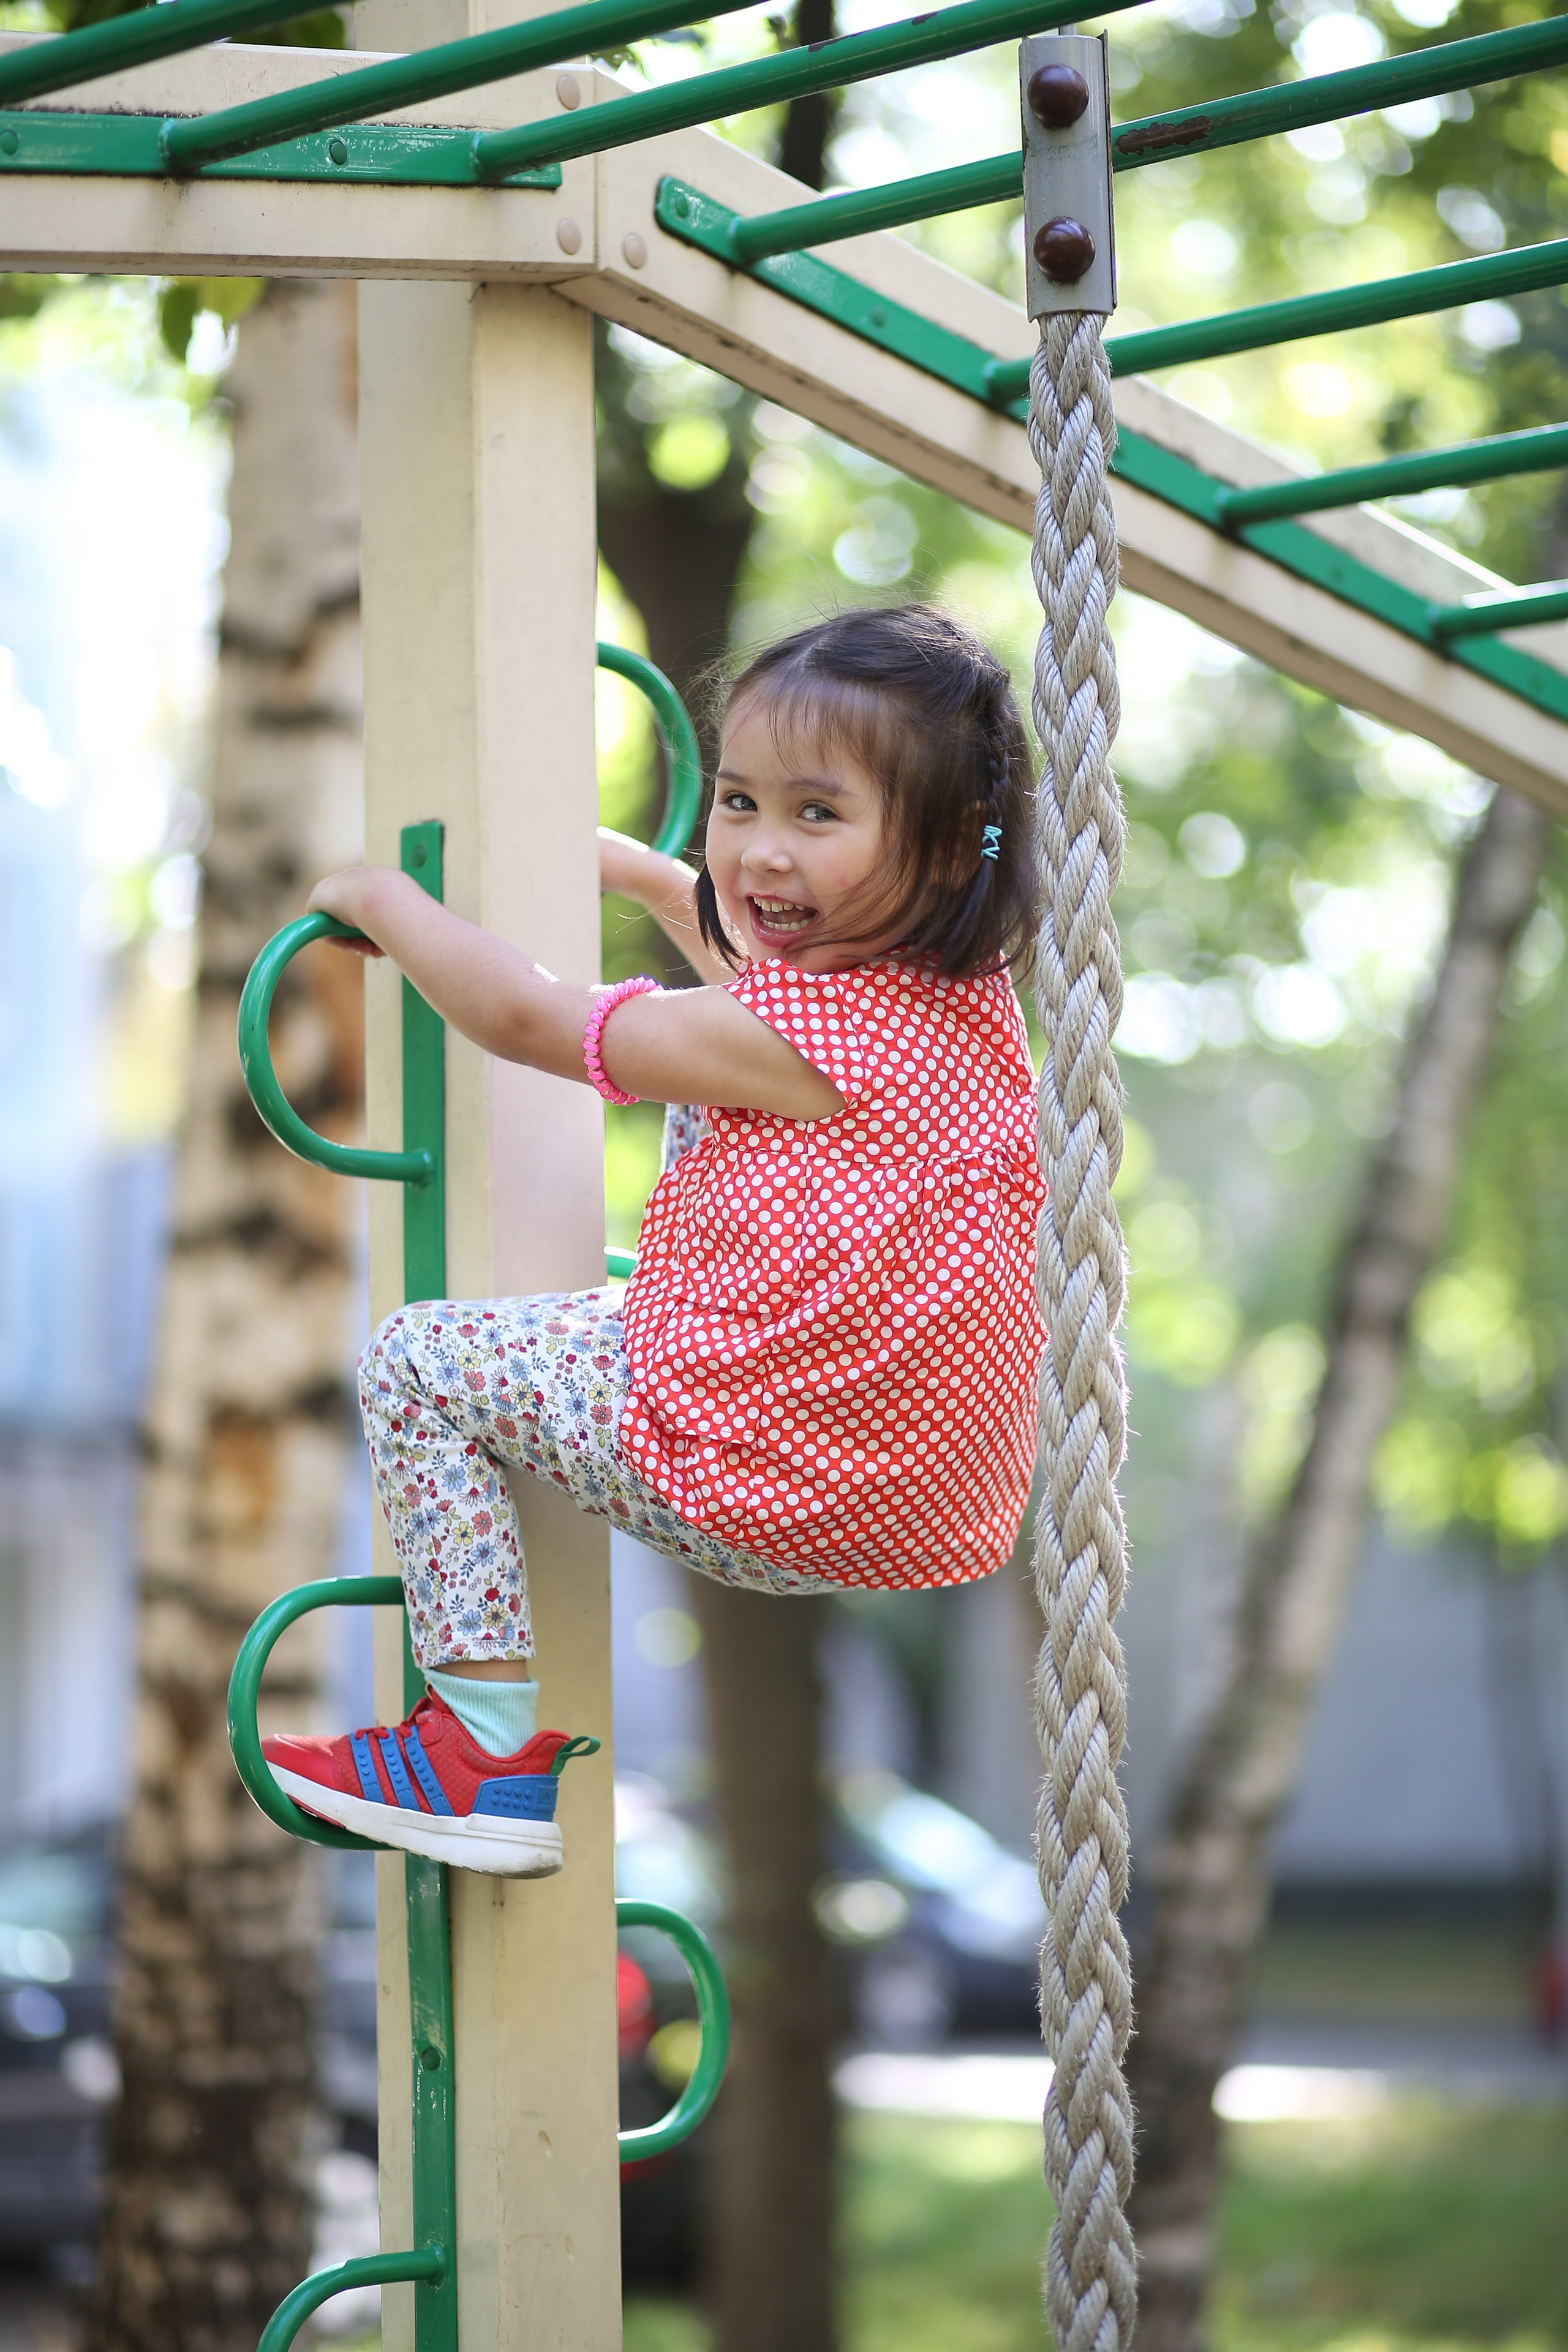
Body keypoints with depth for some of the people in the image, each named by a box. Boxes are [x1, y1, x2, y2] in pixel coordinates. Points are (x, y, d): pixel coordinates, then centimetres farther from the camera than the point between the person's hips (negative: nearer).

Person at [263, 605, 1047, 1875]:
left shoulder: (790, 1043, -22)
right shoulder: (974, 997, 3)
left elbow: (525, 1017, -8)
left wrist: (379, 897, 7)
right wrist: (632, 868, 37)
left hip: (782, 1505, -9)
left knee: (416, 1359, 4)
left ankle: (492, 1746, 4)